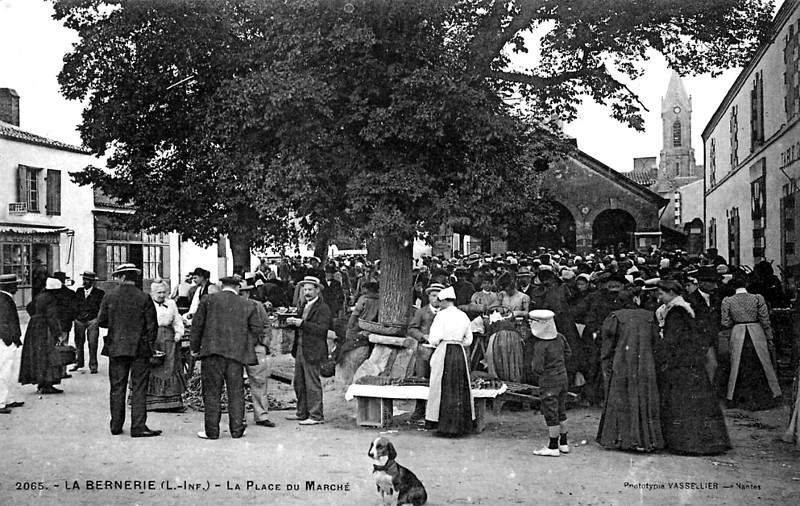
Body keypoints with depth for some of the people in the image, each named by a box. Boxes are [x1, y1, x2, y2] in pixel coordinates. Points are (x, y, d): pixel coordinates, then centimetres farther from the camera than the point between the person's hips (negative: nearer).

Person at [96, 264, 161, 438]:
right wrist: (149, 344, 9)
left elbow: (101, 321, 2)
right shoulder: (144, 298, -6)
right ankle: (138, 427, -1)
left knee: (117, 387, 10)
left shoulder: (110, 297, -2)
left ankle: (116, 426, 16)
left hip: (116, 348, 2)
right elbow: (152, 326, -4)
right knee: (139, 388, 1)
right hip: (140, 349, -2)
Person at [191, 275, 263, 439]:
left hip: (212, 353, -1)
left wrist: (195, 348, 10)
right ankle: (237, 430, 11)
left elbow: (197, 324, 3)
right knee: (236, 393, 8)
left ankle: (212, 431, 6)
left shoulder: (208, 300, 4)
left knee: (212, 393, 5)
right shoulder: (248, 306, 8)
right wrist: (247, 346, 15)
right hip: (236, 354, 1)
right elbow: (257, 329, 4)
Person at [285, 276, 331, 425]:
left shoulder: (323, 308, -10)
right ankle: (302, 413, 23)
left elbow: (321, 329, -20)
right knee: (299, 383, 13)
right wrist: (293, 322, -2)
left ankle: (316, 416, 1)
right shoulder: (303, 305, 18)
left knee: (312, 384, -5)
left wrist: (301, 323, -23)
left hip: (313, 351, -9)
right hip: (300, 349, 9)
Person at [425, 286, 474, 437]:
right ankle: (460, 425, 14)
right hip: (460, 353, 5)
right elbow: (468, 340, 13)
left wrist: (431, 340, 8)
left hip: (444, 353, -5)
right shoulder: (463, 316, 8)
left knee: (444, 389, 4)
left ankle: (445, 426, 6)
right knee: (460, 389, 11)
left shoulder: (442, 315, -9)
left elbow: (435, 338, -13)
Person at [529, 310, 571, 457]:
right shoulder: (559, 338, 0)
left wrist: (540, 372, -2)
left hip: (548, 382, -8)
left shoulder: (540, 345, -23)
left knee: (551, 414, 1)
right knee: (561, 412, 18)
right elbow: (567, 353, 17)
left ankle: (553, 447, 9)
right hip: (562, 377, 8)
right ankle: (563, 443, 27)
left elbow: (538, 369, -24)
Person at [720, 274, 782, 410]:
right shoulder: (758, 299, -7)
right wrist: (769, 337, 7)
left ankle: (739, 399, 18)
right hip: (756, 333, 0)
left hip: (738, 335, 1)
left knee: (738, 367, 11)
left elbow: (726, 324, -3)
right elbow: (765, 321, -4)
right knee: (762, 365, 12)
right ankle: (767, 398, 20)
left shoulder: (728, 301, -5)